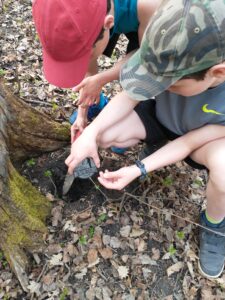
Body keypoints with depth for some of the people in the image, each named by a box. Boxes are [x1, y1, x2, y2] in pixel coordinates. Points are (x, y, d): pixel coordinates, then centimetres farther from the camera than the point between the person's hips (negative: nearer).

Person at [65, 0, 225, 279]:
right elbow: (128, 97, -19)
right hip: (161, 115, 3)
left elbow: (189, 143, -26)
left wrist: (138, 170, -30)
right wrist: (91, 132, -31)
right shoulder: (173, 61, -33)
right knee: (103, 136, -22)